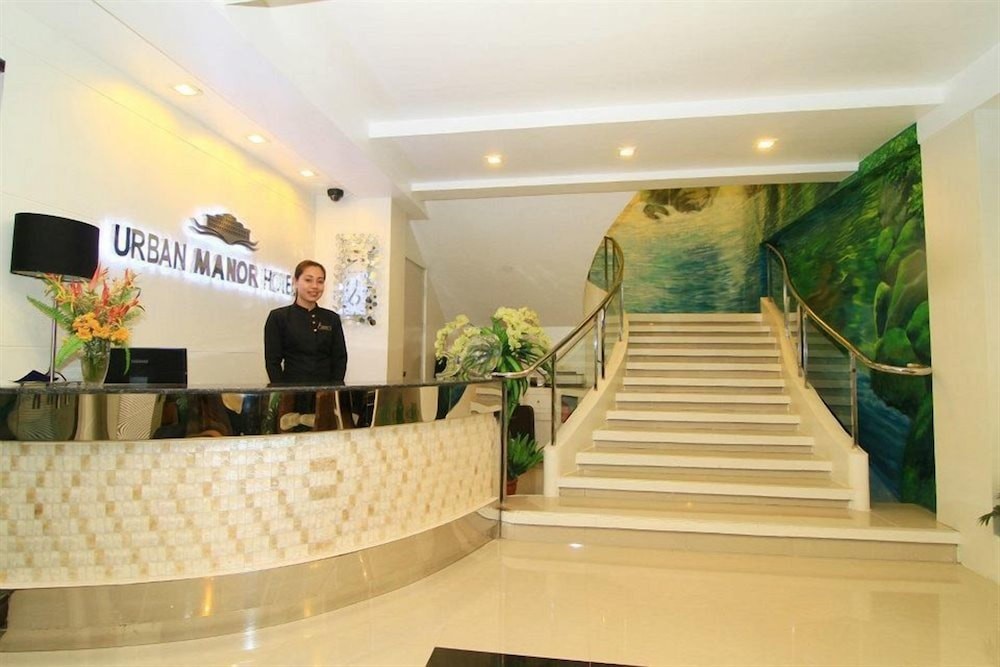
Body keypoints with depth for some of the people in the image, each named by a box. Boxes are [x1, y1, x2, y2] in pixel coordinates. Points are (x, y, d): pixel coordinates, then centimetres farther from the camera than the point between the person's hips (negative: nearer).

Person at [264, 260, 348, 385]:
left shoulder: (332, 319, 9)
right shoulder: (278, 317, 3)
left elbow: (339, 358, 7)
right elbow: (272, 361, 1)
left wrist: (334, 389, -5)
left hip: (326, 388, 2)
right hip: (292, 387, -2)